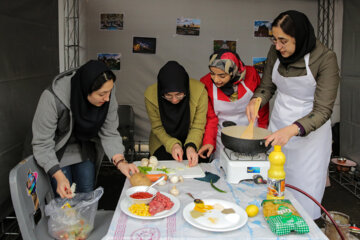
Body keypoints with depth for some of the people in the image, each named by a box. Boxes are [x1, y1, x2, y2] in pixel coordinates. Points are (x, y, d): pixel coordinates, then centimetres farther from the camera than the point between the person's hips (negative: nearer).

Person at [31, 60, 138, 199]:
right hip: (59, 153, -3)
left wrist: (120, 161, -31)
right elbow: (42, 144, -28)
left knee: (87, 196, 13)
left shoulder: (107, 95, -26)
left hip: (85, 151, 4)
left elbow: (109, 133, -17)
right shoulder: (52, 99, -36)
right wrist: (59, 176, -37)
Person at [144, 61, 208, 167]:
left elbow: (198, 127, -15)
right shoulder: (150, 95, -22)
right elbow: (157, 128, -9)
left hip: (192, 142, 0)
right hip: (164, 142, 1)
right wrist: (172, 145, -25)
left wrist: (191, 146, -32)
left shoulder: (199, 91, -24)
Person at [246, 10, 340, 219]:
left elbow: (323, 110, -22)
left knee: (304, 193, 4)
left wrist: (293, 130, -37)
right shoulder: (276, 52, -5)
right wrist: (256, 100, -14)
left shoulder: (325, 59, -20)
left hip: (309, 133, -4)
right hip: (278, 128, 5)